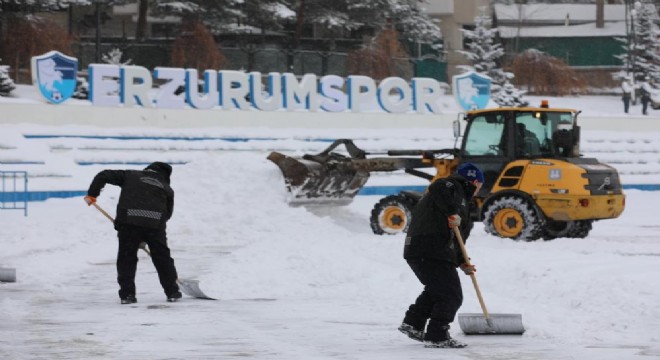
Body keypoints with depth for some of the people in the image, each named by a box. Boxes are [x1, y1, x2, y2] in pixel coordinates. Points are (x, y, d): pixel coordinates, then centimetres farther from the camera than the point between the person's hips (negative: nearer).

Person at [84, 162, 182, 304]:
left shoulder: (131, 175, 21)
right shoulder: (167, 189, 23)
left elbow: (104, 175, 13)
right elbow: (168, 212, 18)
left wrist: (92, 194, 23)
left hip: (129, 222, -1)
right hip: (155, 225, 1)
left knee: (127, 258, 9)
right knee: (162, 258, 15)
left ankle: (127, 294, 3)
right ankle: (172, 292, 21)